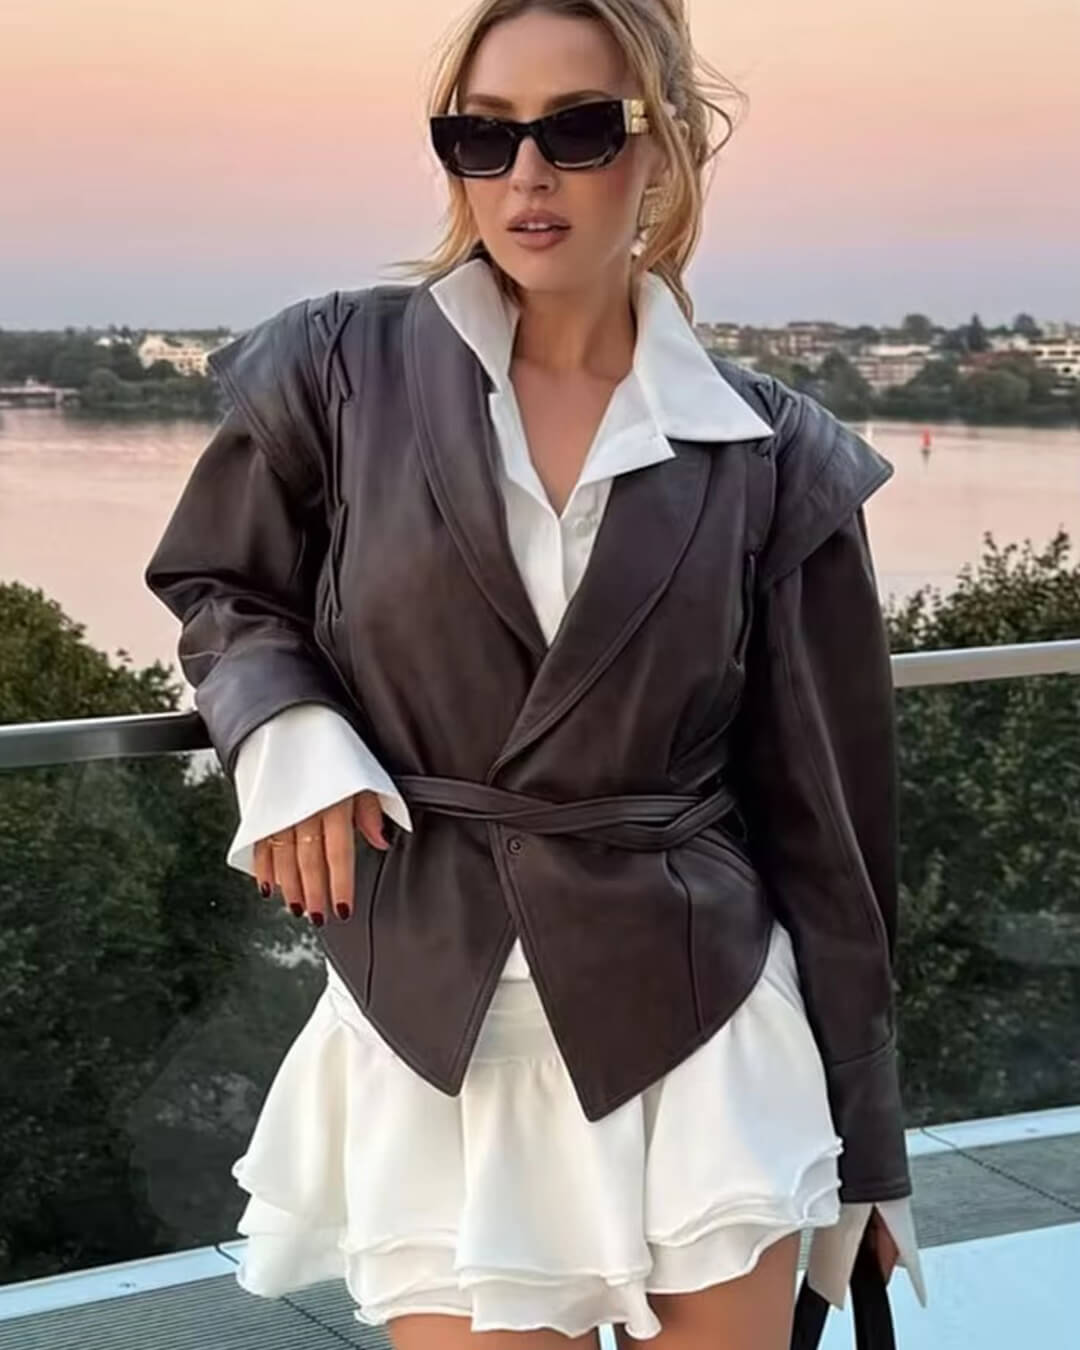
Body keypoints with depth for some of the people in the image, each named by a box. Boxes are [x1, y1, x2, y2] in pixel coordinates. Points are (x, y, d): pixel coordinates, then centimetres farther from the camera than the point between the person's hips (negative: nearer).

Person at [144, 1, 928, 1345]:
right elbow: (217, 591, 13)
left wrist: (860, 1139, 6)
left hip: (697, 1021, 1)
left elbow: (820, 806, 3)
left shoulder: (770, 454, -1)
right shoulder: (344, 370, -2)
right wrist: (283, 725, -10)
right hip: (433, 1030, 0)